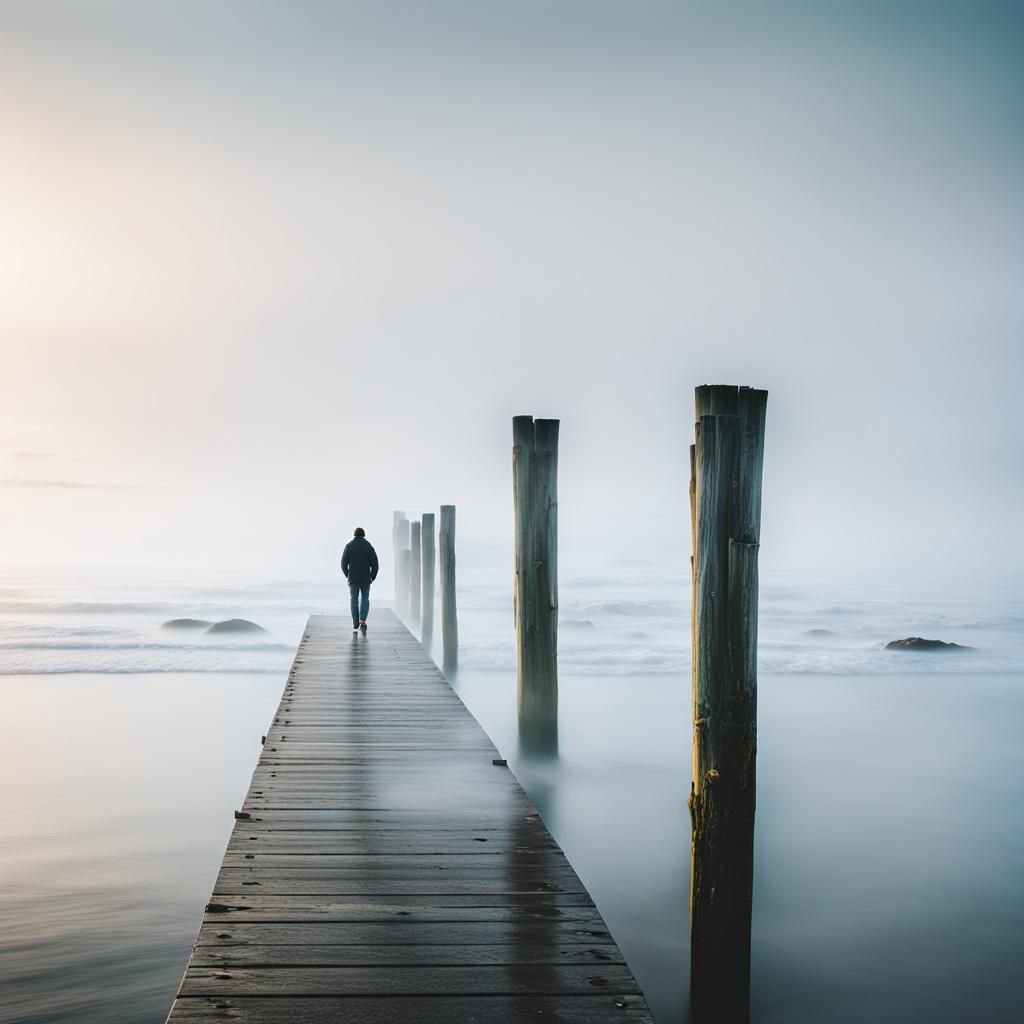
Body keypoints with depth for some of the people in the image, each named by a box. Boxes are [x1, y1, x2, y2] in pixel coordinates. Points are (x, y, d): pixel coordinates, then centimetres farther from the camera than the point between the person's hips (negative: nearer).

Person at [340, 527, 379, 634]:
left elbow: (343, 563, -3)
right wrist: (372, 577, 7)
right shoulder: (368, 546, -2)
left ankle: (355, 626, 8)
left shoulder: (349, 546, -1)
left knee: (354, 600, 10)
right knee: (364, 599, 13)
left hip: (353, 578, 0)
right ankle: (362, 620, -8)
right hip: (366, 578, 0)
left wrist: (347, 575, 11)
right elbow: (375, 564, -5)